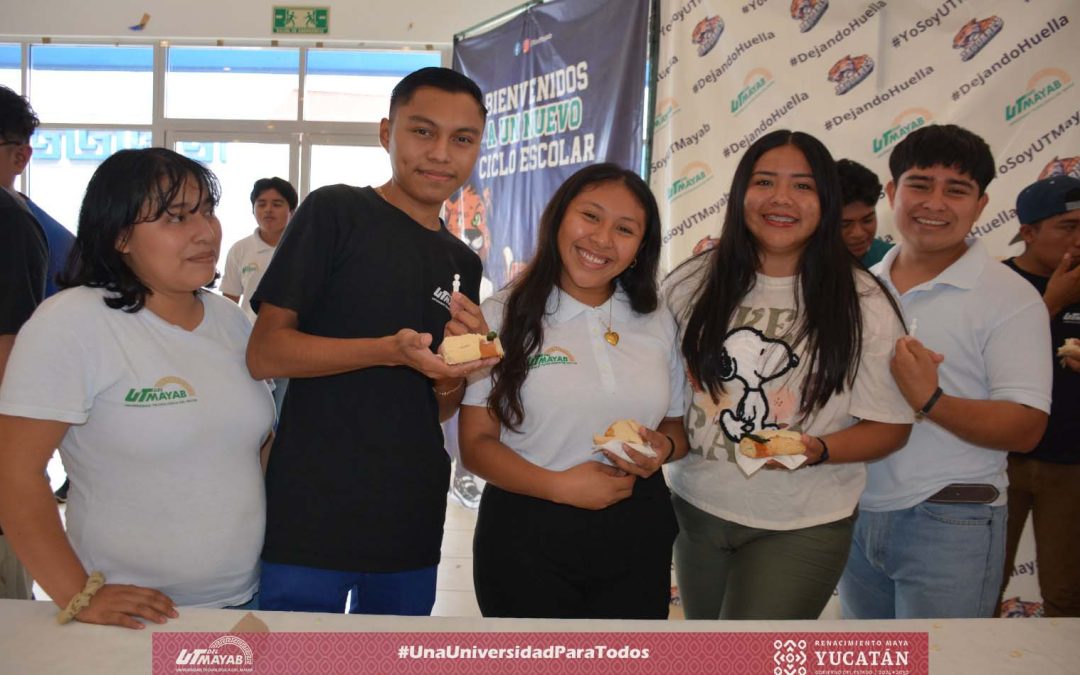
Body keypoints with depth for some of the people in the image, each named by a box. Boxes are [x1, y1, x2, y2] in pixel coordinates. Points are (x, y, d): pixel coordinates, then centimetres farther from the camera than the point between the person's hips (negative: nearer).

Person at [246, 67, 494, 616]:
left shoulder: (463, 264, 13)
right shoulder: (336, 211, -5)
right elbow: (263, 353, -12)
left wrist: (458, 367, -8)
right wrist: (390, 350, -24)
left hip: (411, 529, 6)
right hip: (310, 523, -6)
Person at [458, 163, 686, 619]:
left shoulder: (659, 325, 7)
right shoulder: (503, 317, -4)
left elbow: (679, 425, 16)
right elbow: (477, 443, -6)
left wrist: (664, 448, -8)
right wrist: (558, 486, -20)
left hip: (637, 535, 4)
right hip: (527, 535, -3)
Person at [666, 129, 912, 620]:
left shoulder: (861, 304, -8)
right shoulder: (692, 285, -1)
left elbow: (890, 426, -5)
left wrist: (815, 449, -22)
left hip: (801, 528, -3)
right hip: (696, 508, 3)